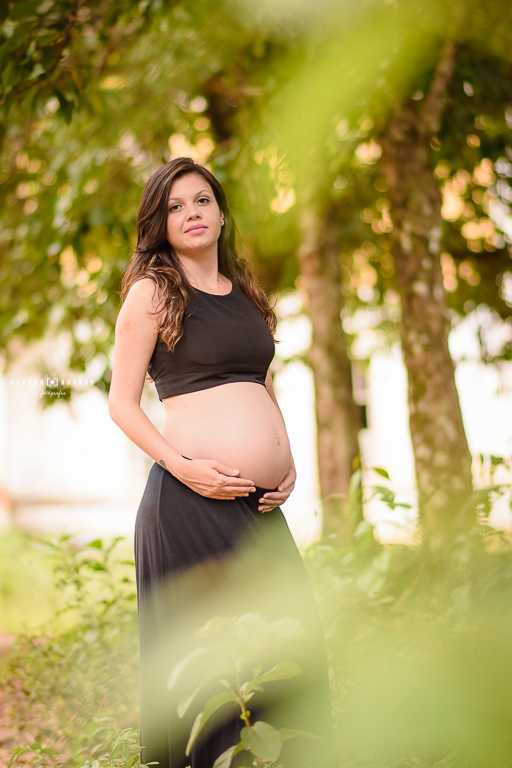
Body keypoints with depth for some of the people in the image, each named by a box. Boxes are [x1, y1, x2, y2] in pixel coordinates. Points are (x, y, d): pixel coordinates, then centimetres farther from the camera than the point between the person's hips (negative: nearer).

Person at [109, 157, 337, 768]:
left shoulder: (244, 293, 19)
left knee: (297, 638, 2)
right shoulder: (152, 292, 1)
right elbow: (122, 402, 0)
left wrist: (288, 464, 12)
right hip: (194, 498, -6)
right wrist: (181, 465, -14)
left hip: (260, 505, 6)